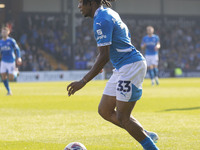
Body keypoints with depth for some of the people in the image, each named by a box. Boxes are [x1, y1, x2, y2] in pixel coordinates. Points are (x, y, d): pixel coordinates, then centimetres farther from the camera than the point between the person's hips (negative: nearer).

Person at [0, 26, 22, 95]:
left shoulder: (11, 41, -8)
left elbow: (17, 49, -1)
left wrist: (19, 58, -12)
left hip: (11, 62, -4)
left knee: (11, 78, -7)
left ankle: (15, 71, 27)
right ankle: (9, 91, 12)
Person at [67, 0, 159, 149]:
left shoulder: (101, 21, -19)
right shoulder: (109, 13, 11)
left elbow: (104, 56, -24)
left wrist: (83, 81, -23)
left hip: (131, 67, -10)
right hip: (122, 68, 10)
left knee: (122, 118, -8)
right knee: (105, 111, 10)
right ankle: (147, 135, 14)